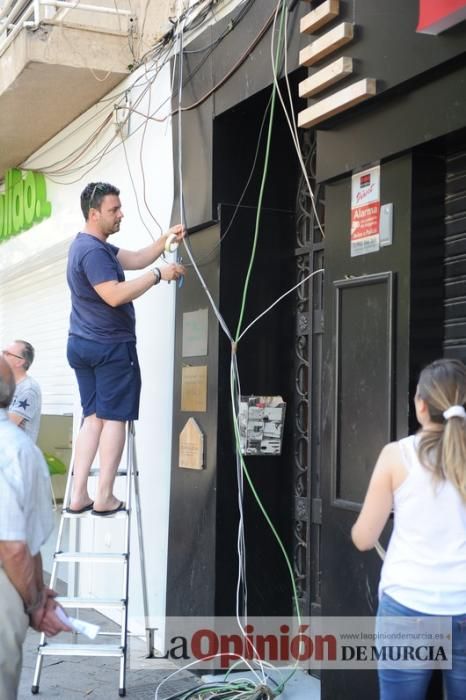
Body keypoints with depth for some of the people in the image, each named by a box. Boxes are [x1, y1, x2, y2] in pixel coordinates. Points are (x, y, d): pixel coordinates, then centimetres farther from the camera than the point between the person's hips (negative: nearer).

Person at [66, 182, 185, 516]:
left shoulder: (95, 246, 16)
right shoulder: (92, 251, -18)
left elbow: (136, 259, 17)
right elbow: (115, 295, -28)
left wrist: (165, 240, 3)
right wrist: (159, 274, -23)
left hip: (84, 345, 10)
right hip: (111, 346, -10)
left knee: (93, 418, 8)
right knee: (114, 417, -4)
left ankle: (79, 496, 5)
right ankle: (105, 498, -3)